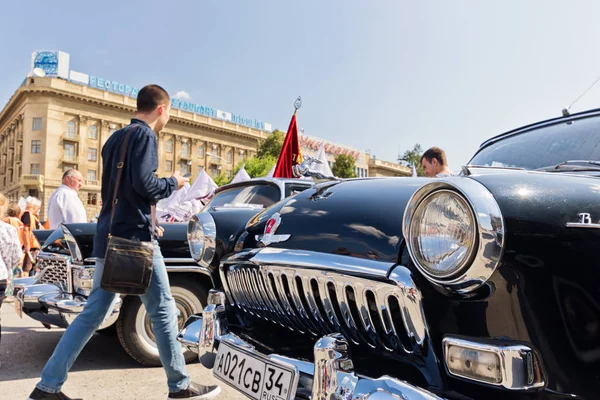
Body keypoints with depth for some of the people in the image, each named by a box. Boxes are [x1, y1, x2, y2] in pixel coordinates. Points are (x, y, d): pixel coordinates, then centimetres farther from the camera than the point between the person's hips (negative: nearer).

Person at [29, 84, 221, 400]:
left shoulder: (115, 138, 19)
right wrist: (173, 183, -3)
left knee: (93, 313, 13)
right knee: (163, 312, 1)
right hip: (135, 238, -9)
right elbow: (143, 183, -21)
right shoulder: (143, 135, -9)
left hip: (108, 237, 9)